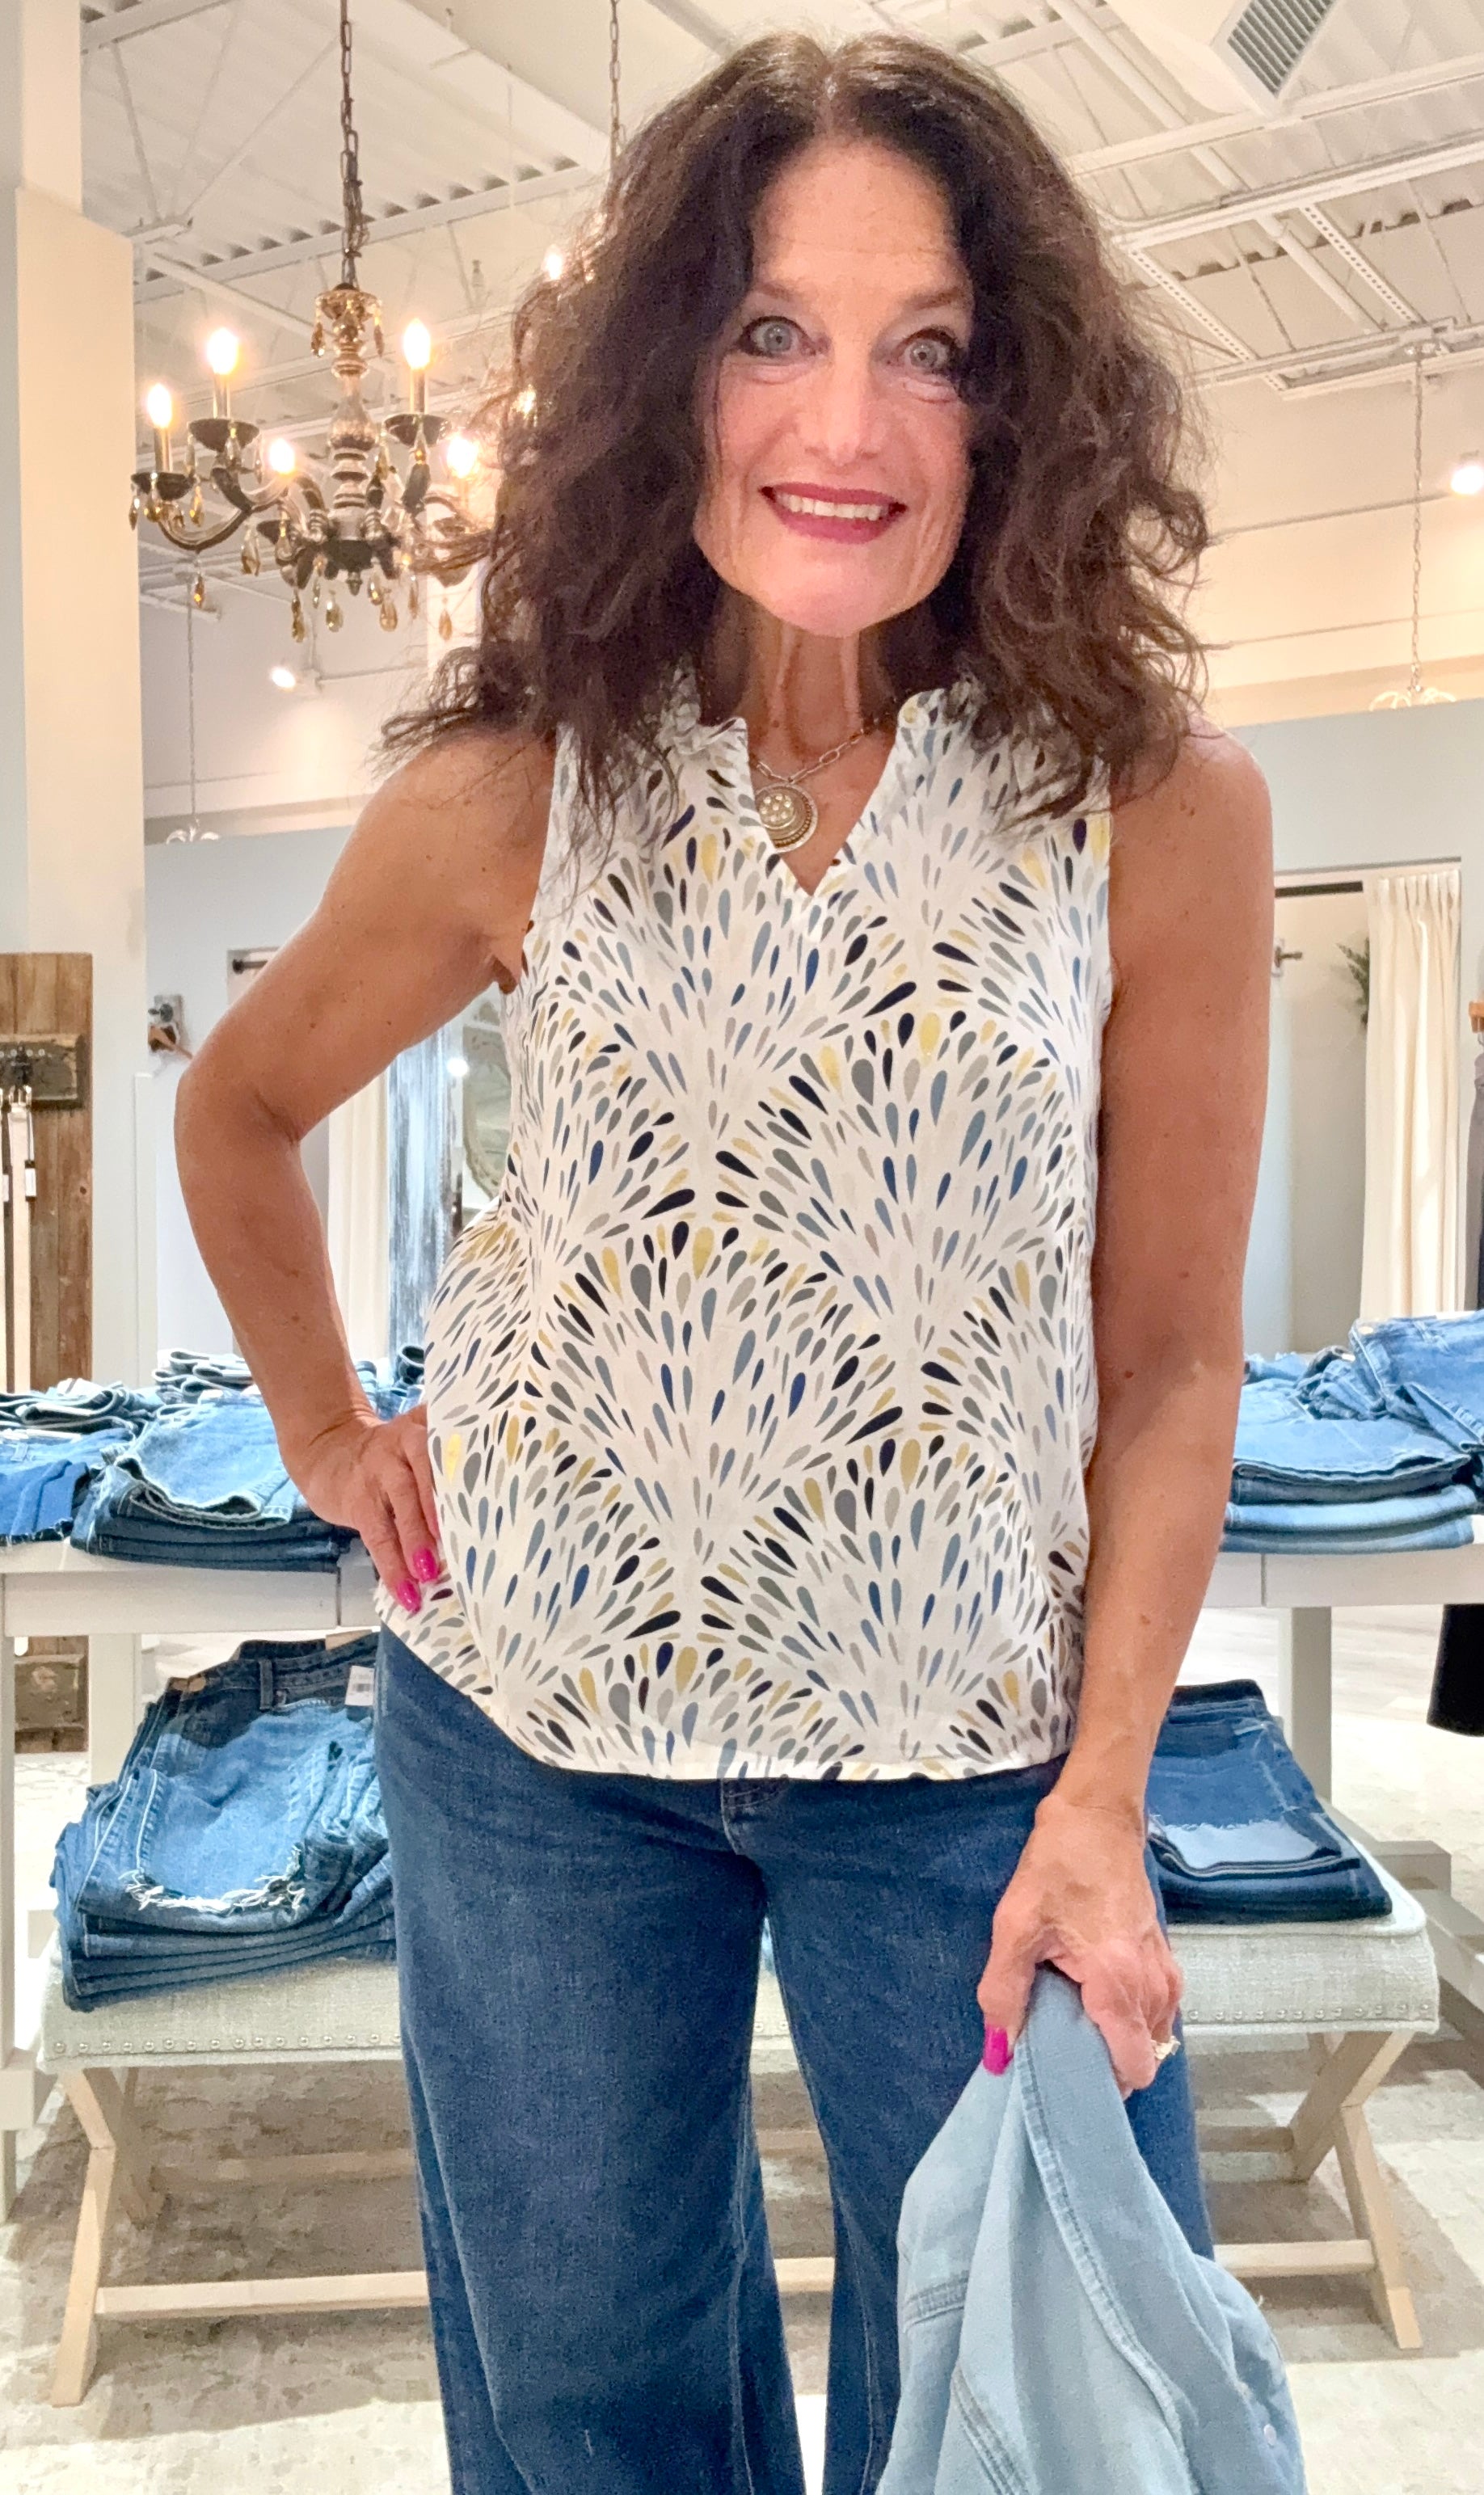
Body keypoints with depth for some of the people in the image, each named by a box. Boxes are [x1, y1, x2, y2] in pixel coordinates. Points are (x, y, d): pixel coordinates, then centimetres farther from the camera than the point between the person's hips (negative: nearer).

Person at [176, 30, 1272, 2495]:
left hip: (968, 1748, -1)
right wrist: (327, 1429, 8)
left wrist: (1100, 1802, -9)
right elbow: (242, 1107, 10)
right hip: (532, 1724, 2)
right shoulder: (512, 796, -9)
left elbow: (1167, 1361, -7)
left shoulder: (1163, 814, -13)